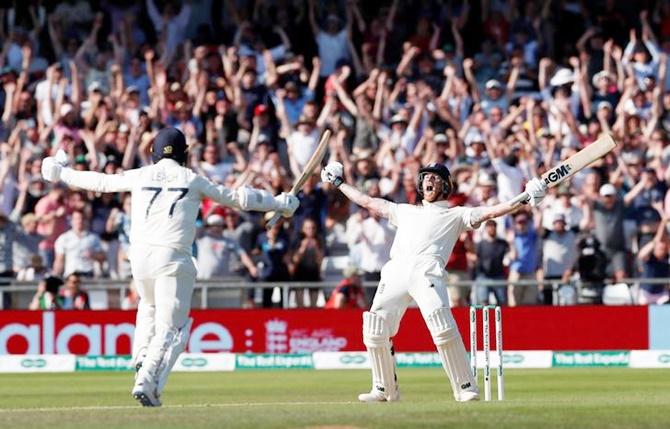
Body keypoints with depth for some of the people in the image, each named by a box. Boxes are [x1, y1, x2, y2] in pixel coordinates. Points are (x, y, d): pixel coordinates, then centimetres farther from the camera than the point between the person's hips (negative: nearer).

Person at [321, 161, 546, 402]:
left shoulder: (455, 215, 21)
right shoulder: (405, 211, 34)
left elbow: (490, 212, 9)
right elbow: (367, 202, 41)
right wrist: (338, 183, 45)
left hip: (427, 271, -4)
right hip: (395, 271, 4)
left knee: (442, 327, -23)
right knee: (374, 330, -6)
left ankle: (466, 389, -18)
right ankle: (384, 389, 10)